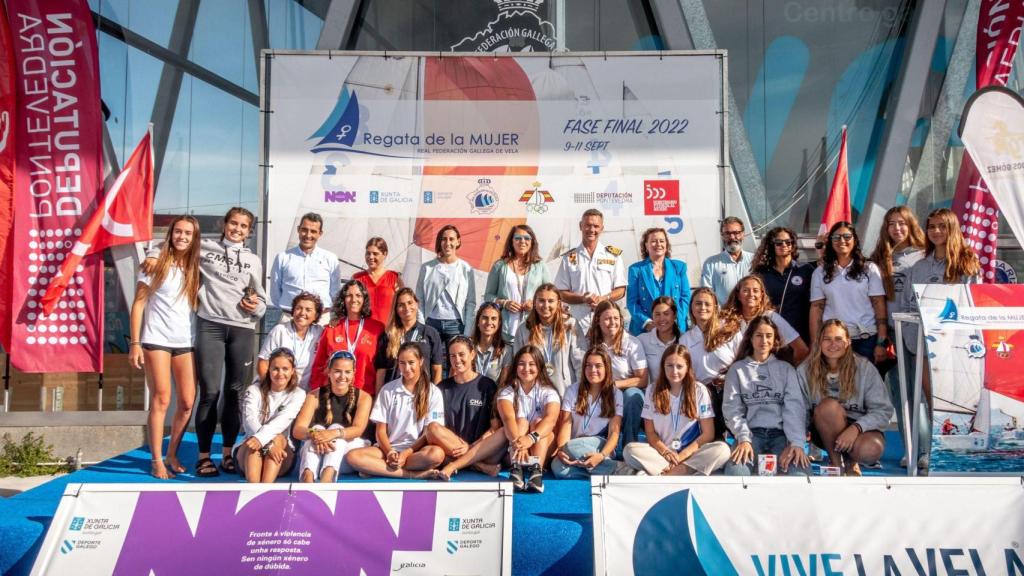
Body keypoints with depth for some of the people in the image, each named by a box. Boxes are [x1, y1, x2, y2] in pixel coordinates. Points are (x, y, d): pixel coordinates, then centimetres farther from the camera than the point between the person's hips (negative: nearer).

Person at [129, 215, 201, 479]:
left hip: (186, 342, 4)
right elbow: (138, 303, -2)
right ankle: (156, 461, 5)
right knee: (161, 401, -3)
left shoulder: (196, 268, 9)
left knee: (187, 402, 4)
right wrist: (135, 342, -8)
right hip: (156, 340, -4)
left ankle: (172, 454, 22)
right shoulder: (156, 263, -1)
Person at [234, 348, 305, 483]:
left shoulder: (298, 394, 0)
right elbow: (249, 421, -17)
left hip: (282, 455, 0)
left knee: (278, 438, -32)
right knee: (254, 442, -33)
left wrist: (261, 438, -39)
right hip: (248, 453, 0)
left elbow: (282, 421, -19)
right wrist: (269, 444, -35)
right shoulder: (254, 390, 1)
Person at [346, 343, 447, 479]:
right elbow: (381, 430, 4)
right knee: (353, 457, -28)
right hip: (389, 449, 2)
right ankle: (415, 474, -29)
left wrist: (407, 453, -16)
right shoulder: (387, 390, 6)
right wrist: (390, 452, -14)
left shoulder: (433, 392, 1)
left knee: (437, 454, -37)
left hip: (417, 450, -2)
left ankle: (377, 468, -26)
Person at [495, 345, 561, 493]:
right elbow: (508, 418, -25)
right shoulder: (507, 391, -4)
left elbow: (550, 419, -26)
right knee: (521, 422, -24)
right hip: (512, 449, 0)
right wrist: (518, 442, -46)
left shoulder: (548, 392, -5)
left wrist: (531, 438, -46)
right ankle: (517, 468, -47)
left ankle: (536, 470, -46)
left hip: (542, 448, 0)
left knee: (538, 422, -24)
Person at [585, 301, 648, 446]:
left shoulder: (631, 343, -10)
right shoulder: (591, 342, 0)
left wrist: (613, 384, -17)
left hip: (629, 392, -2)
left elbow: (643, 380, -11)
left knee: (632, 394, -36)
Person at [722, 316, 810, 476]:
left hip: (780, 434, 1)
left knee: (800, 471, -32)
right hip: (751, 433, -1)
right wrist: (744, 439, -14)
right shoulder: (737, 369, 15)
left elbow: (795, 407, 2)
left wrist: (796, 442, -15)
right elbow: (732, 408, 5)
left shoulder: (786, 369, 16)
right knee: (735, 472, -34)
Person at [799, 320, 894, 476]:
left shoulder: (864, 367, -9)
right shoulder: (806, 370, -6)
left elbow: (884, 410, -12)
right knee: (829, 405, -33)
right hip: (825, 433, 1)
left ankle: (850, 461, 4)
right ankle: (835, 462, -11)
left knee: (871, 450, -36)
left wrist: (857, 427, -29)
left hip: (861, 429, 0)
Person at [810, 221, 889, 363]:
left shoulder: (869, 268, 4)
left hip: (867, 339, -1)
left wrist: (882, 342, -7)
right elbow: (816, 309, 5)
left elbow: (879, 305, 0)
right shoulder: (820, 272, 7)